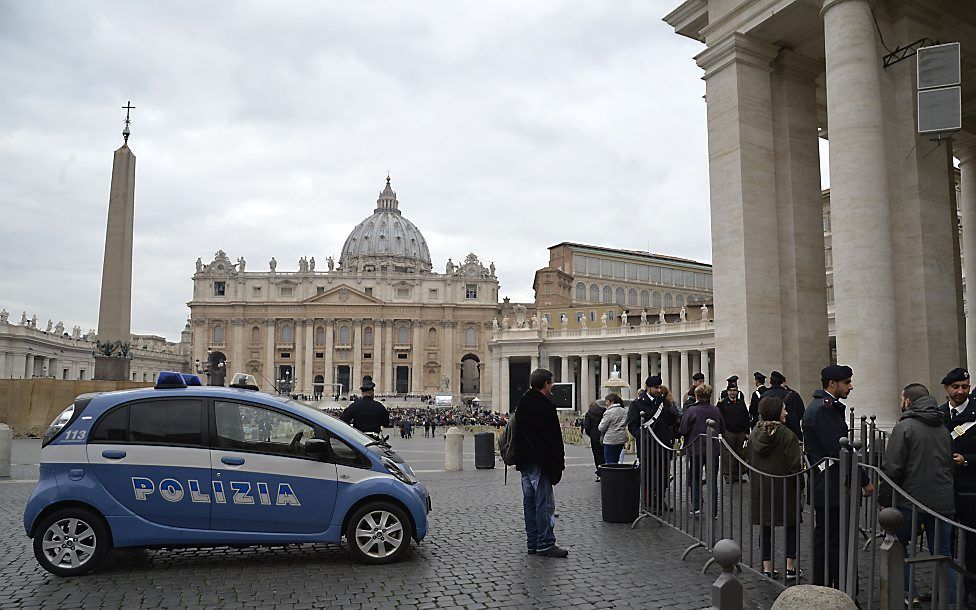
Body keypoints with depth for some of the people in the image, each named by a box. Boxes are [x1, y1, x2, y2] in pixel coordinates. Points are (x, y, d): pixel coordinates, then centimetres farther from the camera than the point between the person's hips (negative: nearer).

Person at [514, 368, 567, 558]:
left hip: (524, 462, 9)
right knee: (545, 503, -4)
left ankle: (533, 543, 18)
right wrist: (557, 465, -12)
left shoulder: (522, 403, 14)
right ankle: (545, 544, -1)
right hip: (540, 463, -9)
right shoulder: (545, 405, -15)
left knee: (529, 502, 12)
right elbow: (554, 438, -16)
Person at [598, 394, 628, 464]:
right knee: (616, 461, 16)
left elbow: (601, 428, -12)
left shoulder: (609, 412, -14)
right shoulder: (624, 411, 9)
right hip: (622, 439, 8)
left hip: (611, 440, -8)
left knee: (610, 462, -2)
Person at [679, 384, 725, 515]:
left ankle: (696, 507, 5)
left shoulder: (691, 410, -13)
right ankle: (713, 511, 13)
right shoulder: (716, 410, -2)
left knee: (695, 480, 11)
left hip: (696, 449, -3)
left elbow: (682, 430, -15)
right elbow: (723, 430, 6)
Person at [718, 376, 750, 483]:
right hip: (728, 433, -4)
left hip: (740, 433, 5)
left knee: (740, 454, 9)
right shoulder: (723, 403, -2)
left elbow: (746, 418, 14)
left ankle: (738, 475, 20)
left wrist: (747, 432, 9)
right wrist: (719, 403, -22)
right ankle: (728, 476, 5)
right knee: (727, 455, -1)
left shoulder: (741, 403, 11)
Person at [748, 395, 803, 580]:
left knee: (765, 527, 11)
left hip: (759, 487, 5)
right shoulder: (786, 434, -15)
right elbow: (795, 463, -15)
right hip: (783, 487, -5)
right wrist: (800, 483, -1)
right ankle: (790, 568, 11)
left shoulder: (754, 433, 3)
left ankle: (767, 567, 14)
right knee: (791, 526, 10)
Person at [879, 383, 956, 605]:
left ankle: (905, 594, 9)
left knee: (899, 544, 11)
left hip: (912, 501, -5)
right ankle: (951, 602, 12)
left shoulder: (904, 427, -9)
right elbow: (949, 465, 21)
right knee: (943, 553, 12)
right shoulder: (943, 429, 13)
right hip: (943, 501, 6)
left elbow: (892, 468, -14)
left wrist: (885, 499, -6)